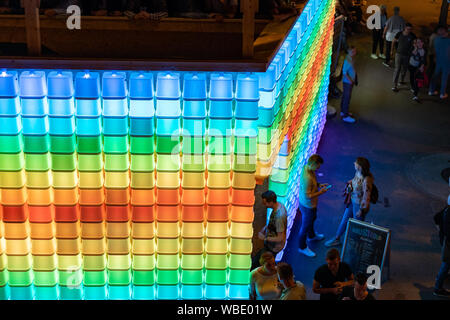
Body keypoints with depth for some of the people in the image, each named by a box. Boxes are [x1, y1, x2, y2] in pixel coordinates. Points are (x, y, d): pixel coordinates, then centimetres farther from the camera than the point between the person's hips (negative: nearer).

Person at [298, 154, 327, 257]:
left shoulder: (307, 168, -9)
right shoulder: (307, 177, -39)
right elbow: (307, 196, -33)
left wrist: (319, 185, -1)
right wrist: (320, 192, -23)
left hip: (310, 204, 10)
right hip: (307, 205, -10)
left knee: (312, 219, 34)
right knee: (306, 226, 11)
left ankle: (312, 236, 61)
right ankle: (302, 247, 32)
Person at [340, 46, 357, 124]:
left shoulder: (352, 59, 4)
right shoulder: (347, 60, -24)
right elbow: (344, 72, -23)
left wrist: (355, 78, 12)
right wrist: (350, 80, -22)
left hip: (351, 81, 9)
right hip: (347, 82, -9)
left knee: (345, 97, 20)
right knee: (347, 98, -4)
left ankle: (343, 111, 34)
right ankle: (345, 116, 2)